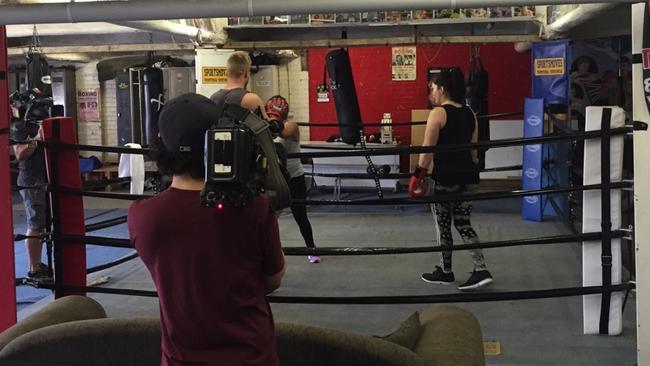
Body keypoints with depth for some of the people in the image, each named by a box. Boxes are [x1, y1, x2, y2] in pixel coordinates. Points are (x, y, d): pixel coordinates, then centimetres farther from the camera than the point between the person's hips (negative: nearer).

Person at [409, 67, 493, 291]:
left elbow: (427, 149, -14)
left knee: (443, 225, 8)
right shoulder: (469, 114, 11)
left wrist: (417, 176, -9)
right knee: (463, 223, 13)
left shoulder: (438, 113, -10)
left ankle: (445, 272, 20)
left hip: (446, 176, -7)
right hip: (468, 175, 7)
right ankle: (481, 271, 3)